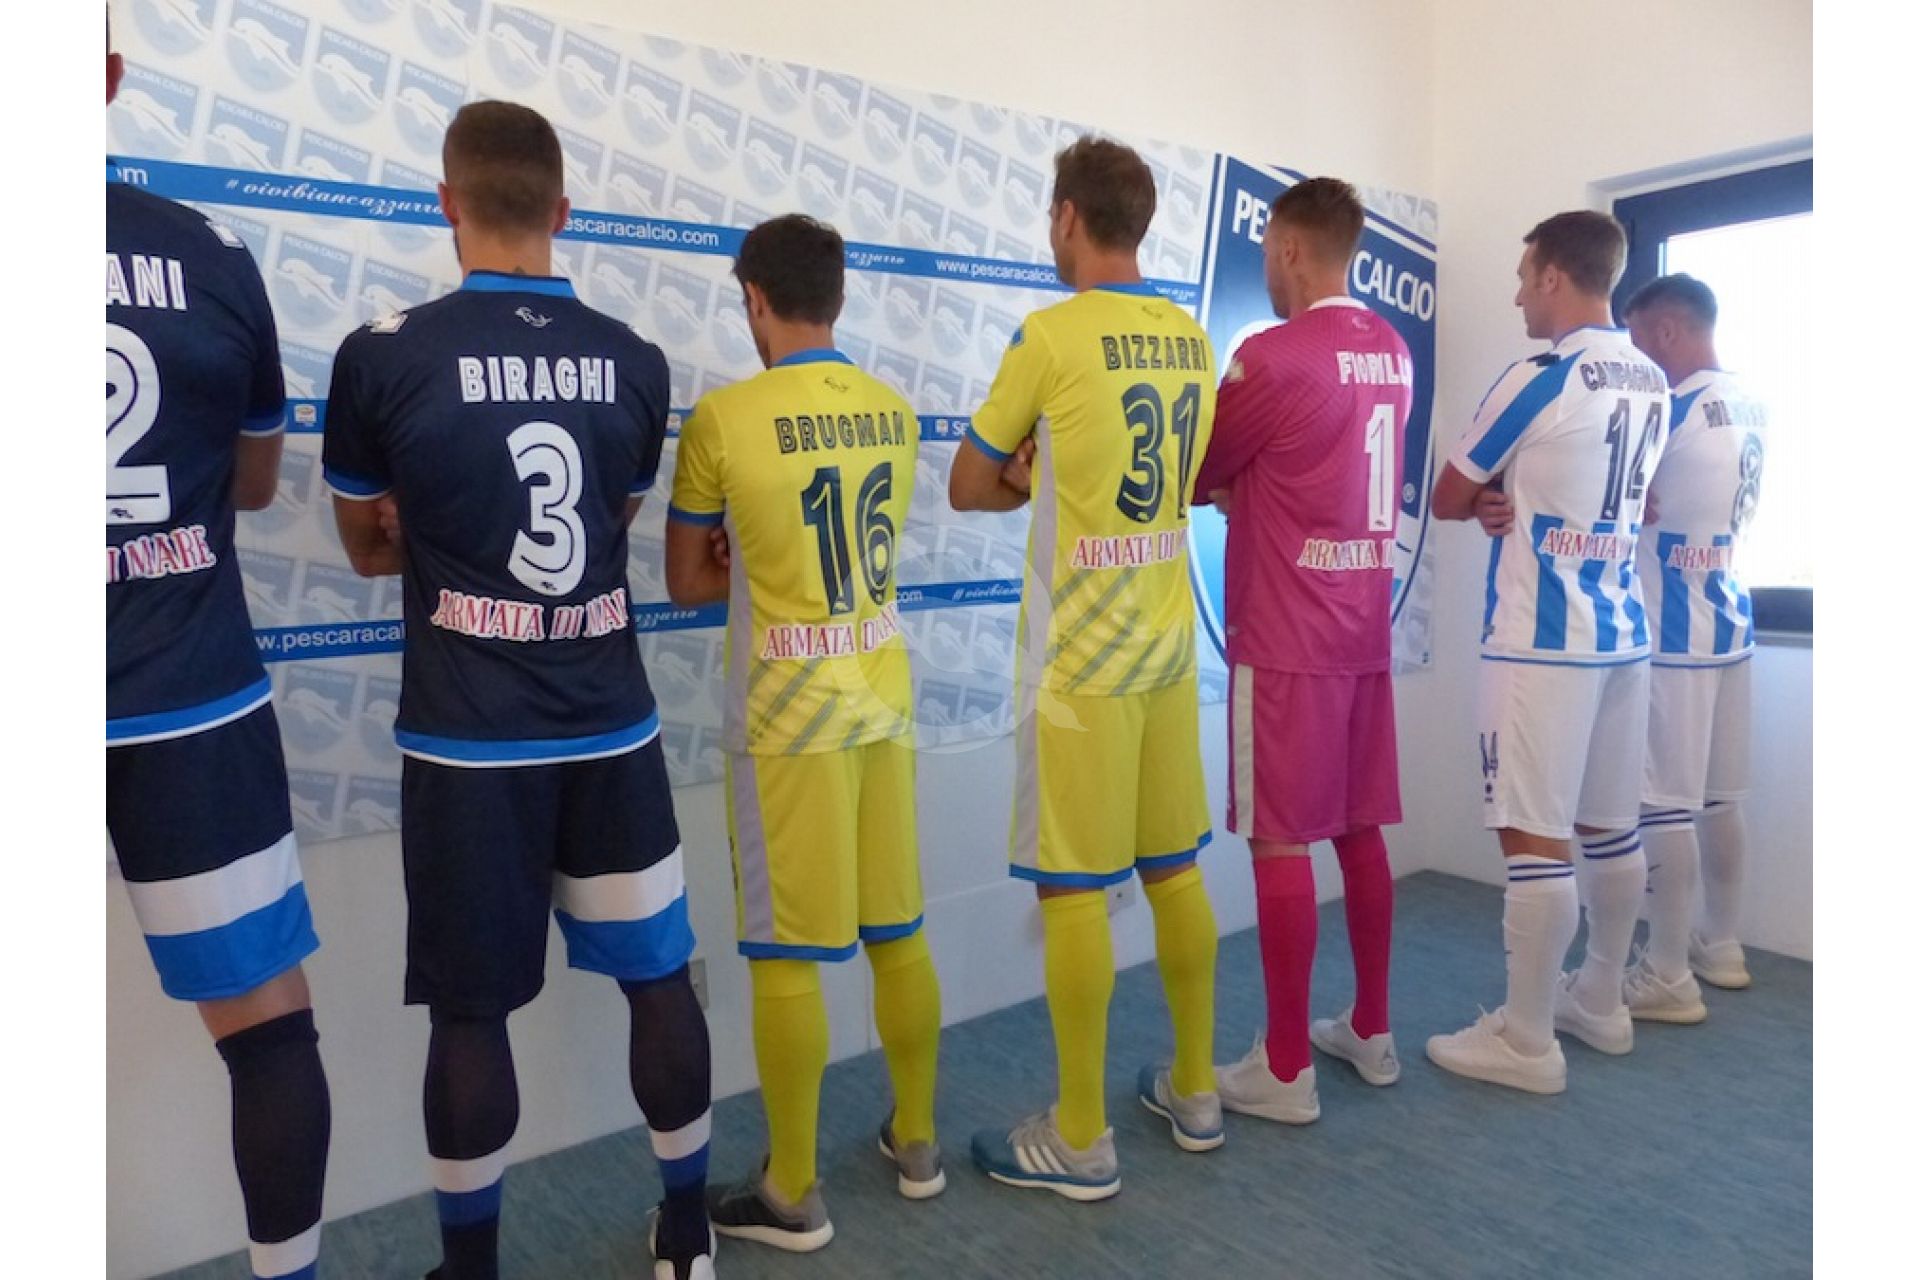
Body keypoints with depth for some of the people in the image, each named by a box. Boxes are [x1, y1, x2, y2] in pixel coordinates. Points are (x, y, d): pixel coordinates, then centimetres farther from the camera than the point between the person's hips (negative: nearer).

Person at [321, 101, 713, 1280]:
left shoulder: (383, 354, -7)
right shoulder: (635, 362, 1)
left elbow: (369, 547, 7)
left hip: (467, 740, -2)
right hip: (611, 728, 3)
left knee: (471, 1012, 11)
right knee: (658, 979, 15)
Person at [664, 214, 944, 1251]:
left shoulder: (722, 418, -11)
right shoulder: (894, 412, 4)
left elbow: (688, 582, -2)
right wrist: (766, 564, 6)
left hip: (788, 717, -5)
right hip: (882, 702, 6)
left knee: (785, 955, 5)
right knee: (897, 932, 16)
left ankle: (793, 1193, 19)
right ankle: (915, 1140, 33)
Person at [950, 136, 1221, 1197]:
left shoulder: (1051, 335, -10)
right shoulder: (1192, 340, 9)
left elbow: (969, 488, -2)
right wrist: (1056, 475, 7)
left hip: (1080, 652, -7)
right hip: (1168, 640, 7)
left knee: (1071, 888, 2)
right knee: (1174, 867, 15)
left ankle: (1081, 1138, 13)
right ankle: (1194, 1089, 29)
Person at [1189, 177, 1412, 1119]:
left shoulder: (1273, 355, -14)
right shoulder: (1392, 353, 11)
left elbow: (1193, 476, -3)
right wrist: (1236, 487, 16)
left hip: (1286, 636, -8)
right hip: (1363, 628, 8)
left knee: (1280, 841, -1)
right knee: (1359, 830, 15)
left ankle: (1284, 1069, 9)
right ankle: (1370, 1031, 28)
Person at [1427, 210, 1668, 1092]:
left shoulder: (1539, 381, -12)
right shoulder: (1653, 386, 12)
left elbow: (1446, 501, -3)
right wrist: (1512, 504, 3)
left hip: (1541, 639, -8)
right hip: (1621, 632, 9)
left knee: (1534, 838, -3)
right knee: (1610, 828, 15)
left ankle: (1527, 1042, 5)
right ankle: (1600, 1002, 29)